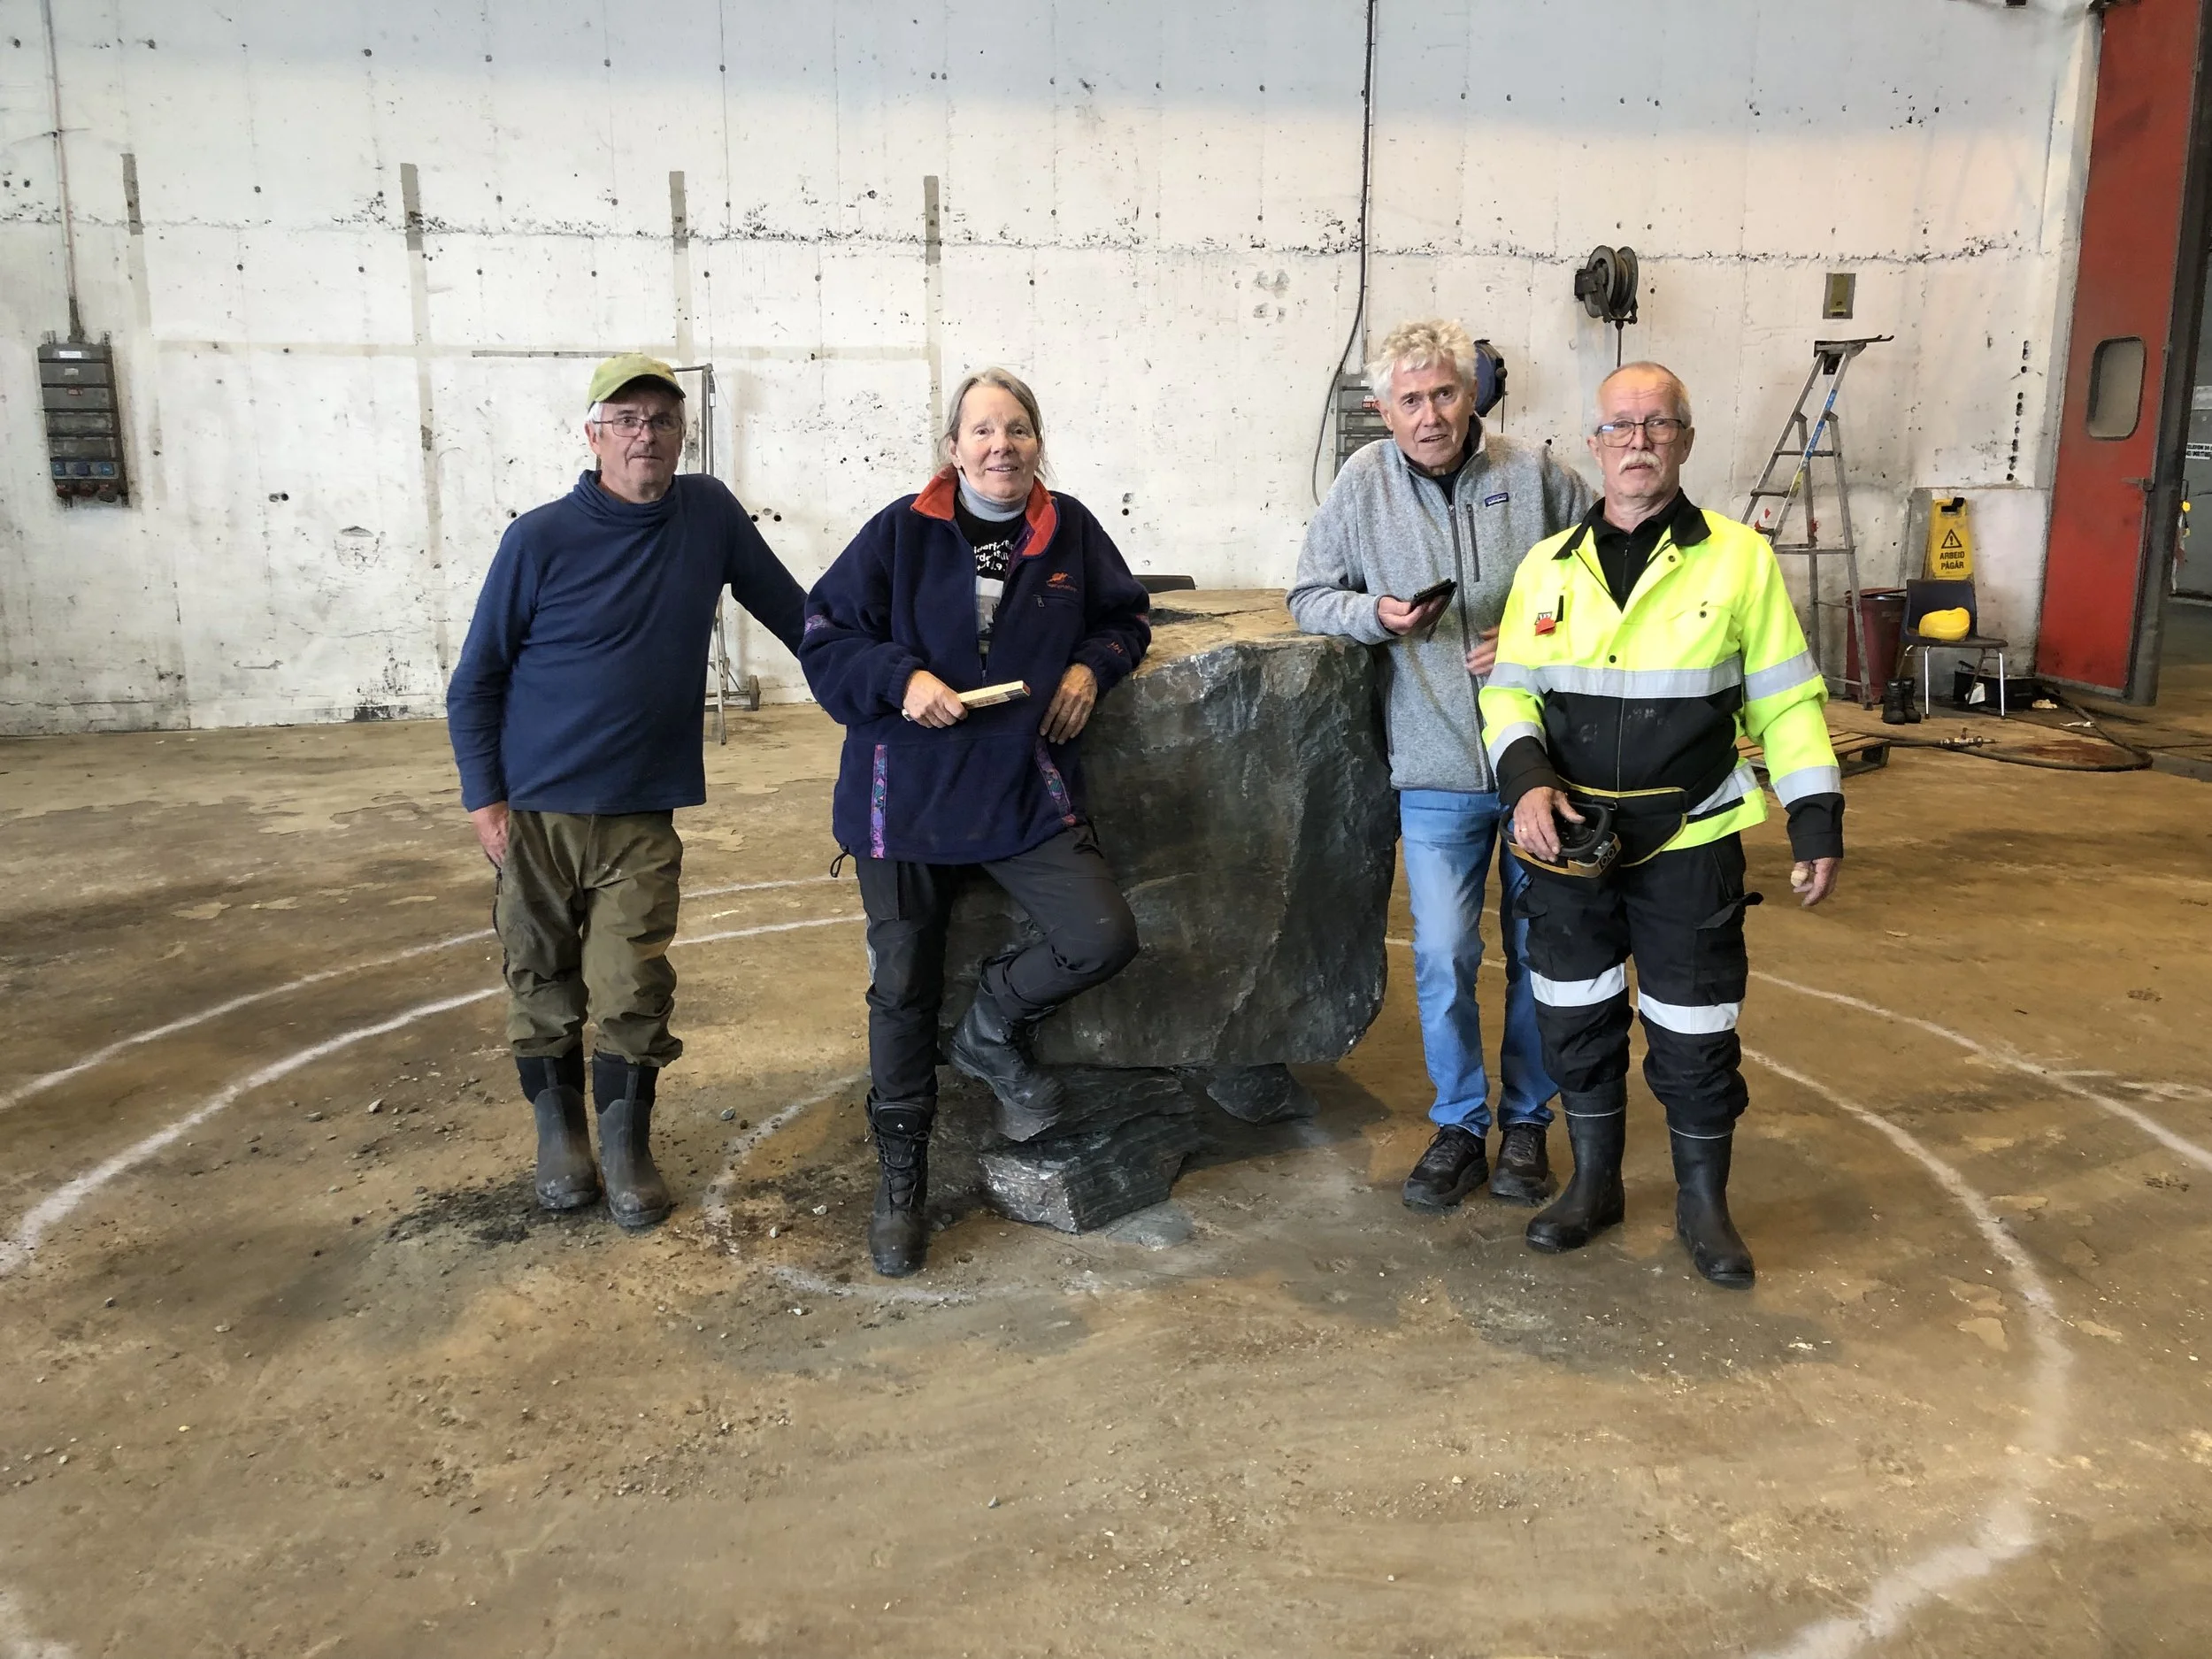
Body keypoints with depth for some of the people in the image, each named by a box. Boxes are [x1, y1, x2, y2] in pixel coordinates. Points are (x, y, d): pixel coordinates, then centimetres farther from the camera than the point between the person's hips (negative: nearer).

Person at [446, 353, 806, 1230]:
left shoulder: (708, 512, -1)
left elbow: (790, 609, 10)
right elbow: (474, 682, -1)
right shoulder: (540, 540, -8)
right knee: (544, 984, 10)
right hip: (535, 810, -1)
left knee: (633, 992, -1)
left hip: (642, 815, 1)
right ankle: (559, 1131, 31)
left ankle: (626, 1142, 19)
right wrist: (484, 799, -5)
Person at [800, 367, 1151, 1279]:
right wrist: (901, 678, -17)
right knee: (903, 990, 7)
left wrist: (1092, 665, -1)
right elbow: (825, 635, -1)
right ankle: (900, 1185, 26)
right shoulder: (902, 531, -5)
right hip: (907, 794, -2)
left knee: (1105, 939, -16)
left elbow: (1126, 615, 19)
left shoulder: (1069, 529, 3)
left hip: (1030, 793, 2)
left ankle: (990, 1030, 16)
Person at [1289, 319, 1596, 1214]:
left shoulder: (1536, 473, -1)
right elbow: (1309, 596, 8)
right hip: (1436, 770, 0)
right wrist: (1374, 615, -12)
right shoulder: (1362, 483, 1)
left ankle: (1527, 1122, 29)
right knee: (1442, 956, 0)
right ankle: (1459, 1123, 20)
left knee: (1541, 952, 11)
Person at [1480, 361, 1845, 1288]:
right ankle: (1594, 1184, 32)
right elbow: (1509, 691, 5)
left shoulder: (1740, 558, -3)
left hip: (1690, 844, -2)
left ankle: (1703, 1203, 27)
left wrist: (1817, 825, -3)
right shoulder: (1547, 567, 4)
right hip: (1568, 840, 3)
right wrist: (1529, 778, -13)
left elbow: (1787, 702, 0)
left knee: (1695, 1033, 6)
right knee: (1576, 1022, 13)